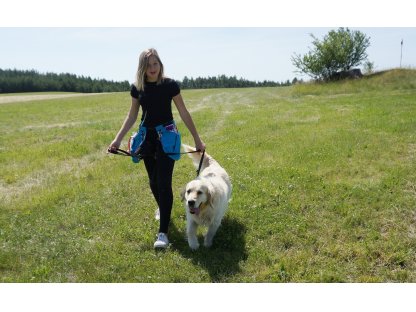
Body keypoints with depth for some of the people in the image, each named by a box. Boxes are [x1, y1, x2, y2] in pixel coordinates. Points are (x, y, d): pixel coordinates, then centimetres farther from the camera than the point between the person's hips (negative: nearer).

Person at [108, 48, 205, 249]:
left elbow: (184, 113, -4)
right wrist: (118, 139, 2)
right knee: (153, 181, 14)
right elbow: (132, 116, 7)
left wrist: (197, 139, -2)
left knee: (164, 183, -9)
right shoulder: (137, 88, -1)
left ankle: (163, 232, -5)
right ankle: (162, 208, 45)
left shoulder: (170, 85, -10)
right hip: (147, 137, 4)